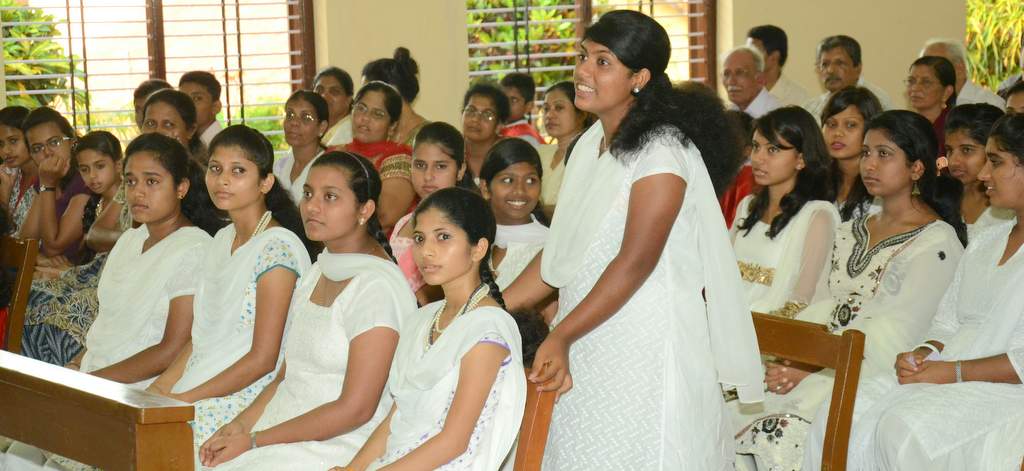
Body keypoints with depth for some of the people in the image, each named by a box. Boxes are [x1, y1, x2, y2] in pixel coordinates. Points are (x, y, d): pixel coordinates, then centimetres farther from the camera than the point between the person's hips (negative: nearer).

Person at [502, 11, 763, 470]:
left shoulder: (662, 149, -13)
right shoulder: (589, 145, 11)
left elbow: (636, 261, -21)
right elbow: (560, 251, 13)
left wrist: (561, 337, -26)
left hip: (645, 350, -7)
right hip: (587, 348, 7)